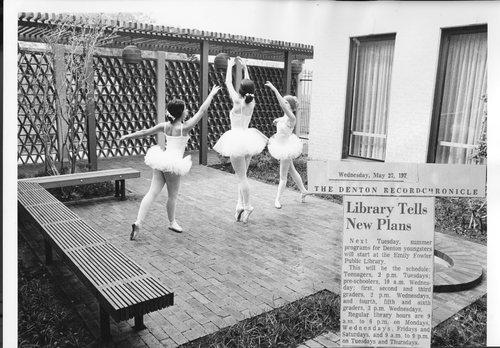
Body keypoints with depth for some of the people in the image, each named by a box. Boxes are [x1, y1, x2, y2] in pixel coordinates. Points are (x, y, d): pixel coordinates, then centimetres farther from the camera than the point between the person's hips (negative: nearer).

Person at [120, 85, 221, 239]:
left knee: (152, 193, 5)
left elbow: (145, 132, 13)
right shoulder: (184, 127, -10)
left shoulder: (165, 126, 5)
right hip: (174, 162, -6)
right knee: (173, 195, 12)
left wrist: (128, 136, 26)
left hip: (162, 160, 6)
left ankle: (138, 222, -1)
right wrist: (212, 94, 3)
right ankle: (172, 223, 30)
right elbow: (202, 110, -6)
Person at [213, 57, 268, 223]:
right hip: (247, 139, 7)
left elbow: (228, 83, -2)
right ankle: (241, 205, 17)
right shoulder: (252, 102, 2)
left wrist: (230, 66, 12)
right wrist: (245, 68, 28)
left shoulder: (238, 101, -13)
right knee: (242, 175, 14)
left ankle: (247, 207, -1)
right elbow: (249, 85, 20)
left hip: (237, 139, -7)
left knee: (241, 176, -3)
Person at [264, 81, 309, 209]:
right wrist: (278, 120, 4)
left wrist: (275, 89, -44)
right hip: (282, 147, 10)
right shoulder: (285, 117, -1)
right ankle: (303, 191, 38)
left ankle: (277, 199, 14)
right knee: (291, 170, 22)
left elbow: (283, 104, -41)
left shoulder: (292, 118, -24)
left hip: (286, 148, -10)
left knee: (283, 176, 3)